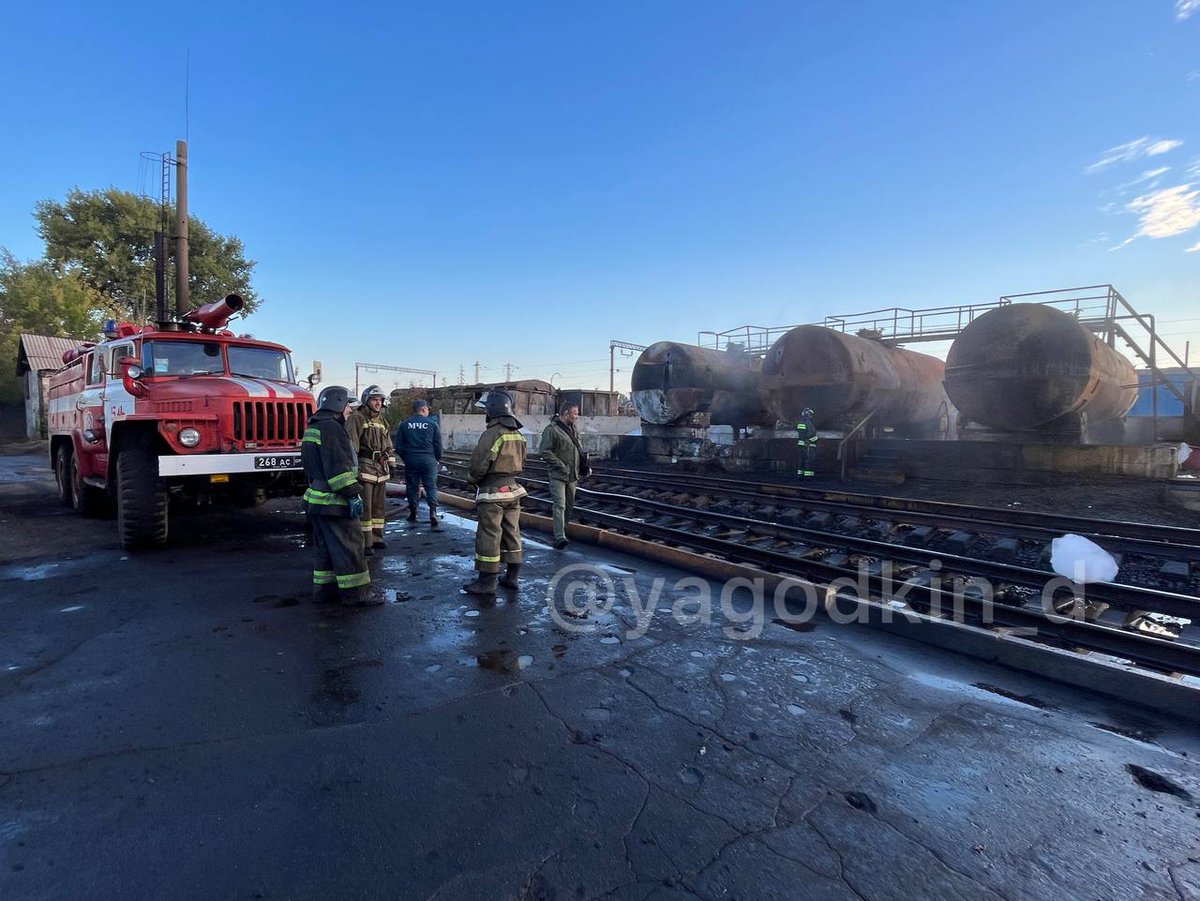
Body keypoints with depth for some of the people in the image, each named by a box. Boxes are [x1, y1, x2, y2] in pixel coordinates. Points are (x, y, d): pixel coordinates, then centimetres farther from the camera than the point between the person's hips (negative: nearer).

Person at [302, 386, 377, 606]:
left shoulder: (314, 427, 18)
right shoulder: (331, 427, -15)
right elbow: (338, 467, -23)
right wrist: (353, 495, -21)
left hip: (316, 498, 11)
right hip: (332, 501, -11)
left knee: (325, 546, 16)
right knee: (348, 545, -5)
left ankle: (324, 588, 22)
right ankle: (355, 592, -1)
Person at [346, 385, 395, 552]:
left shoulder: (383, 422, 18)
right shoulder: (356, 419, -6)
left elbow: (389, 446, 24)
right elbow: (351, 444, -12)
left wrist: (390, 463, 20)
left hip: (381, 469, 7)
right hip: (364, 467, -7)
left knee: (379, 505, 11)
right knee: (364, 506, -7)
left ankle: (376, 537, 21)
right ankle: (364, 543, -3)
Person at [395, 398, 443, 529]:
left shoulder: (404, 424, 1)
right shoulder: (432, 424, -4)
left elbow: (398, 445, 2)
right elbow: (438, 444, -3)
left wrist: (405, 457, 16)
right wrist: (438, 459, 11)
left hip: (410, 460, 2)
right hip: (428, 460, -2)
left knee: (412, 487, 12)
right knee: (431, 486, 3)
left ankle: (413, 514, 20)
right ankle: (433, 512, -11)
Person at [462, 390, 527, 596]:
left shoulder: (493, 434, -18)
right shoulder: (518, 434, 8)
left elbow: (479, 464, -17)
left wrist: (471, 479, 1)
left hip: (492, 492, -8)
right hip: (512, 489, 8)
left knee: (489, 535, -2)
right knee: (511, 533, 14)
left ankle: (487, 581, 3)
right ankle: (513, 576, 23)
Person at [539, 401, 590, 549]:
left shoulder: (574, 429, 13)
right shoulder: (552, 429, -12)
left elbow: (580, 450, 22)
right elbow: (544, 451, -17)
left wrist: (585, 467, 11)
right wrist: (561, 465, -19)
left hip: (573, 476, 8)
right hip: (558, 475, -8)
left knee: (570, 505, 14)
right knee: (560, 505, -14)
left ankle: (562, 531, 29)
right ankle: (560, 537, -18)